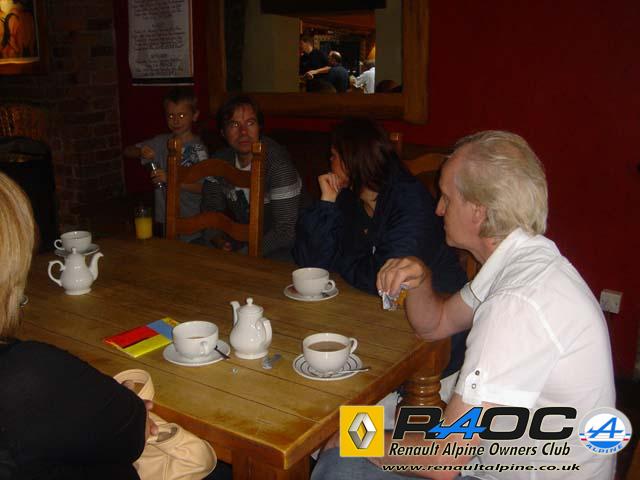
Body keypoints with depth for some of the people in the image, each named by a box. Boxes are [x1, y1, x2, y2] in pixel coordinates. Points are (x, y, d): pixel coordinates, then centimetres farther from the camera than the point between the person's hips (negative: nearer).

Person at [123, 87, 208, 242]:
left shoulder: (198, 148, -9)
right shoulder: (162, 142, 6)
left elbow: (203, 187, -15)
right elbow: (127, 151, 11)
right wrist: (141, 152, -11)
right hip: (164, 220, 4)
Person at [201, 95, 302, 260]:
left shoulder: (278, 165, -21)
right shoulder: (220, 160, 0)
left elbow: (285, 230, -23)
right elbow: (211, 208, 9)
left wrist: (241, 255, -25)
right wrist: (217, 238, -11)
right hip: (238, 241, 6)